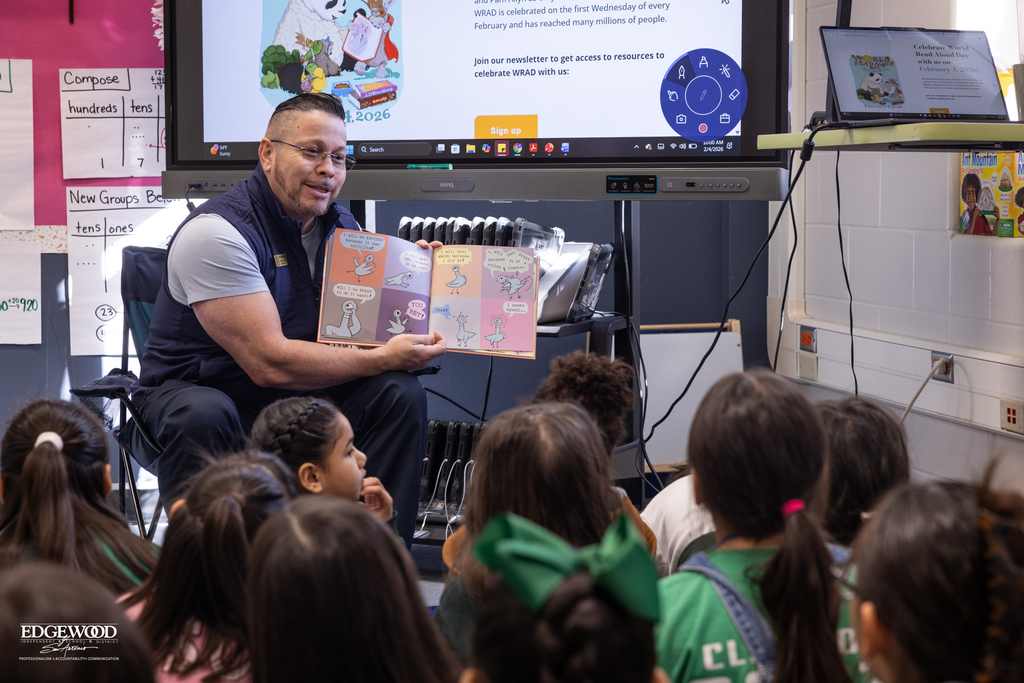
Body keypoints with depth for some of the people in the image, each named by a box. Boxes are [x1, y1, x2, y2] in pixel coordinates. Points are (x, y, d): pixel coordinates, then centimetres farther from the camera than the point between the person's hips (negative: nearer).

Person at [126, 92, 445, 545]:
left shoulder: (341, 228, 4)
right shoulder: (216, 232, -21)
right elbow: (269, 362, -27)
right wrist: (382, 359, -23)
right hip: (190, 392, -6)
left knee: (399, 394, -14)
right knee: (202, 416, -40)